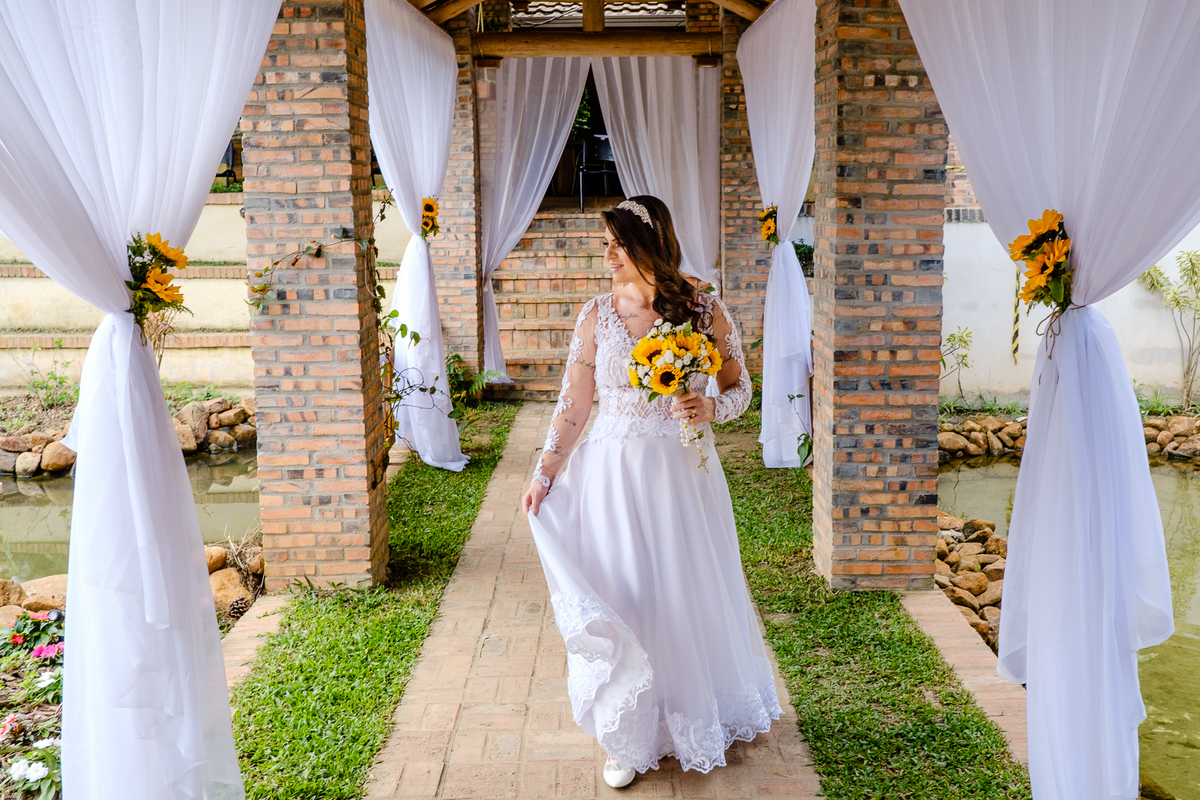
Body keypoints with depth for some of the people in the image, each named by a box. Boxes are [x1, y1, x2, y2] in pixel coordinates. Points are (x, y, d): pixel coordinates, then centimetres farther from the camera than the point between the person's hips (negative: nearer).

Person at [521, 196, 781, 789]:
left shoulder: (705, 311, -3)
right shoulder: (597, 314, 1)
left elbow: (740, 388, 4)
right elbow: (573, 402, 3)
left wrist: (710, 408, -18)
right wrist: (545, 473, -1)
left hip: (683, 473, -1)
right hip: (613, 473, 1)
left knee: (687, 592, 10)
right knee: (620, 593, 5)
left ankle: (695, 716, 35)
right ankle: (631, 737, 22)